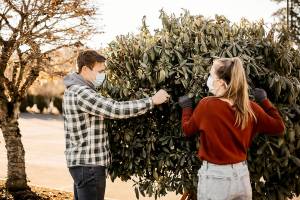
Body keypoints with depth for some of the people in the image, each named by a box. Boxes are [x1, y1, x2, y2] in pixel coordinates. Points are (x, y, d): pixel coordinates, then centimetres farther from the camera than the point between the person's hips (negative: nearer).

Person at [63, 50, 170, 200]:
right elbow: (116, 109, -27)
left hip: (82, 161, 11)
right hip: (88, 164, -11)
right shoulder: (80, 93, -21)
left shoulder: (76, 89, 13)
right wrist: (152, 101, -21)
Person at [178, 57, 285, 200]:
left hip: (214, 177, -3)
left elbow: (187, 130, 4)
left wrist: (187, 107, 20)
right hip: (241, 176, 4)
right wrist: (264, 101, 14)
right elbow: (279, 128, 7)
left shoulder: (206, 105, -14)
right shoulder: (251, 108, -5)